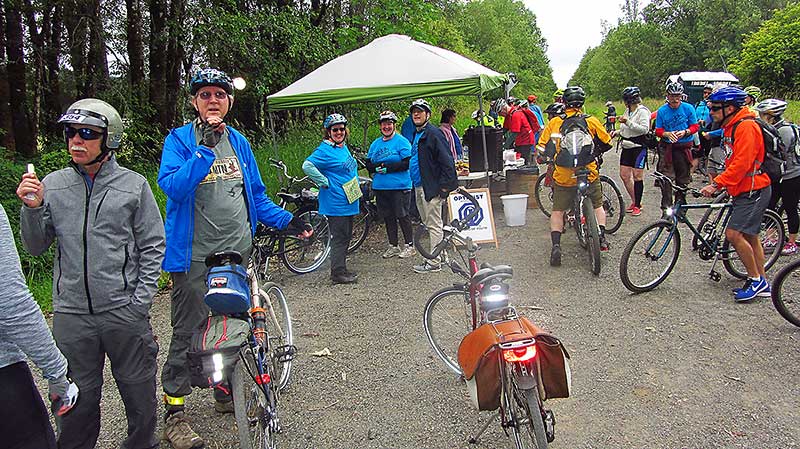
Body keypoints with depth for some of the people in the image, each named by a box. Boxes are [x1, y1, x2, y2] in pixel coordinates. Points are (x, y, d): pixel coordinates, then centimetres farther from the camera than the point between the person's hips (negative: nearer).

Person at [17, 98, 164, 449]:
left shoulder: (133, 185, -2)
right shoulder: (52, 185, 4)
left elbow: (152, 247, 0)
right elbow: (35, 247, 8)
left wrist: (140, 302, -5)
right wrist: (32, 208, -10)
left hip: (124, 311, -1)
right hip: (70, 314, 2)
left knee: (138, 389, 12)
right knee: (78, 397, 13)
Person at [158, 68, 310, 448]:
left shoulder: (239, 142, 11)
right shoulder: (179, 140, -5)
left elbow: (256, 196, 17)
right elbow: (172, 186, -22)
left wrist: (287, 220, 8)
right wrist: (205, 150, -30)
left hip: (238, 253, 6)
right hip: (195, 257, -5)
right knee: (188, 333, 0)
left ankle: (227, 394, 34)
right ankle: (174, 412, 14)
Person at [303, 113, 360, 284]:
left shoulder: (344, 147, 13)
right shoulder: (325, 150, -15)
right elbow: (307, 165, -25)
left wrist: (357, 189, 18)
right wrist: (325, 183, -22)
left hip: (348, 202, 9)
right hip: (336, 204, -9)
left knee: (346, 236, 15)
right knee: (339, 238, -5)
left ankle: (341, 269, 25)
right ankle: (338, 273, 3)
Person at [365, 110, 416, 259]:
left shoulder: (402, 141, -4)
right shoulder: (375, 144, 15)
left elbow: (408, 163, -13)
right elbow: (368, 164, 13)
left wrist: (388, 167, -18)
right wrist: (377, 167, -9)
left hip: (399, 186, -6)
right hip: (380, 187, 6)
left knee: (402, 216, -1)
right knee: (388, 217, 11)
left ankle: (410, 245, 12)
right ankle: (393, 246, 23)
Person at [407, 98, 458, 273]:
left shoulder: (433, 133, -14)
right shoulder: (417, 134, 16)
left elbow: (446, 160, -18)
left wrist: (444, 185, -20)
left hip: (431, 188, -10)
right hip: (419, 187, 10)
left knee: (434, 225, -4)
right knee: (428, 224, 15)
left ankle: (434, 263, 1)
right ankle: (435, 256, 25)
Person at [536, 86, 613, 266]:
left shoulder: (554, 122, -3)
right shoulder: (592, 121, -1)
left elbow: (541, 148, -1)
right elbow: (608, 143, 7)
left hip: (563, 176, 0)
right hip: (589, 174, 0)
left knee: (558, 211, 12)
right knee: (598, 206, 24)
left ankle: (556, 245, -2)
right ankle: (601, 237, 13)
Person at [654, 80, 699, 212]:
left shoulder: (688, 108, 0)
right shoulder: (662, 111, 2)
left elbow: (695, 126, 4)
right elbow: (658, 130, 3)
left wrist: (684, 132, -16)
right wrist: (667, 134, -18)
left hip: (684, 147, 0)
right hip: (667, 147, 0)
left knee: (683, 178, 7)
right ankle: (666, 208, -6)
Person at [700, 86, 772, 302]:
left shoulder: (746, 126, -18)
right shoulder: (731, 126, 12)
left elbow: (741, 164, -26)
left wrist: (717, 184, -27)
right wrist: (722, 184, 14)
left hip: (753, 190, -10)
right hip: (743, 190, 10)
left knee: (734, 234, -15)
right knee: (750, 236, 13)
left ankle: (756, 280, 0)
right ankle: (762, 283, 23)